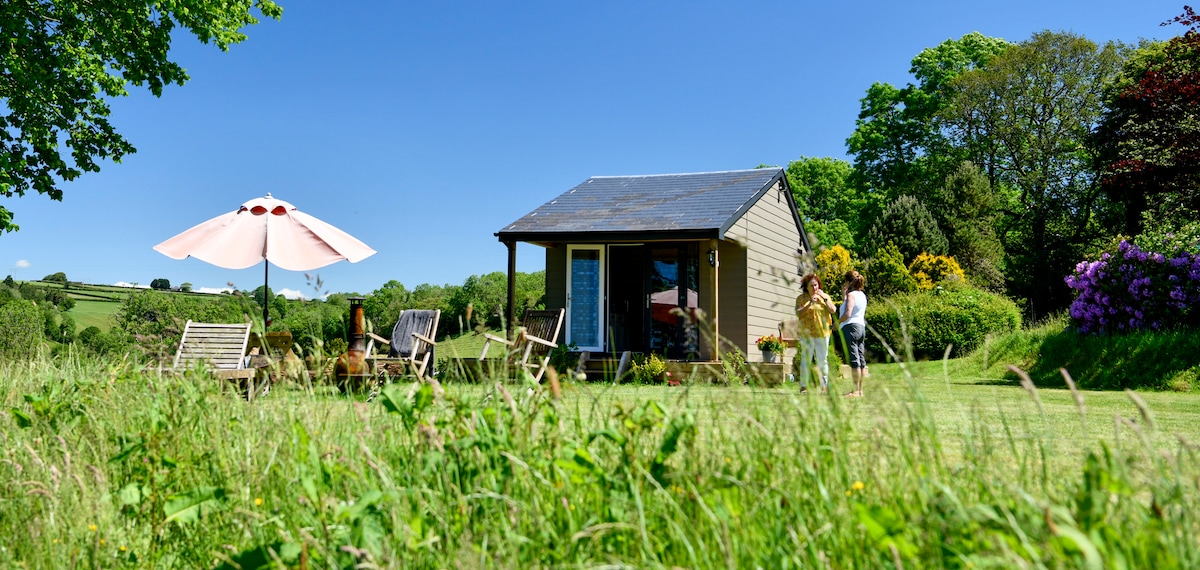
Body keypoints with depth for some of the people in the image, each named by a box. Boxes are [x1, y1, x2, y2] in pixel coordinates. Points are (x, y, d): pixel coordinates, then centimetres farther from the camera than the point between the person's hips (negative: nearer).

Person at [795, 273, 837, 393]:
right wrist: (810, 304, -17)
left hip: (822, 333, 2)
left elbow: (833, 310, 1)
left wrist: (825, 298, -8)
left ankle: (825, 386, 7)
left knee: (822, 360, 3)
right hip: (806, 333, -2)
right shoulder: (801, 298, 5)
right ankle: (803, 386, -2)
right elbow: (798, 313, -7)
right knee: (806, 359, -4)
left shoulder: (825, 296, 12)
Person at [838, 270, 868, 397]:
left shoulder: (851, 294, -10)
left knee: (854, 360, -10)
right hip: (861, 326, 9)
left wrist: (837, 322, -7)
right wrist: (844, 294, 22)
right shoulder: (862, 295, 17)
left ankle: (856, 391, -11)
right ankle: (860, 390, 11)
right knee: (861, 360, 8)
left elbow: (847, 314, -21)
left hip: (850, 327, -9)